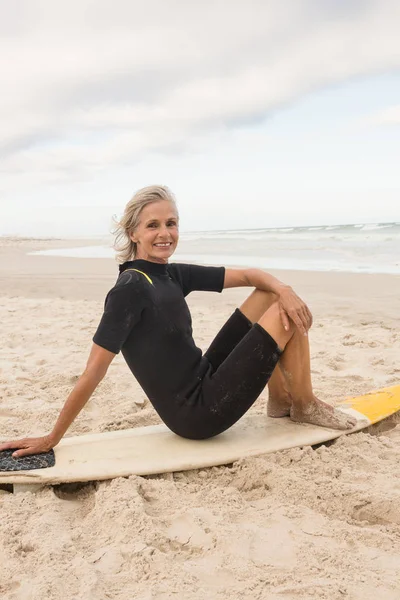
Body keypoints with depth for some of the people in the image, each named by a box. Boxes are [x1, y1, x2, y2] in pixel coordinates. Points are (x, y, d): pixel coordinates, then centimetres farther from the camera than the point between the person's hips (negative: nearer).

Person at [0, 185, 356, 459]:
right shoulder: (131, 289, -20)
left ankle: (280, 401, 15)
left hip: (205, 382, 9)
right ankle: (305, 406, 14)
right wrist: (51, 440, -15)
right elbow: (93, 373, -20)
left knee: (273, 297, 8)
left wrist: (284, 290, -13)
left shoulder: (173, 275, 5)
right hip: (198, 415, -9)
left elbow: (246, 276, 7)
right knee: (288, 316, -8)